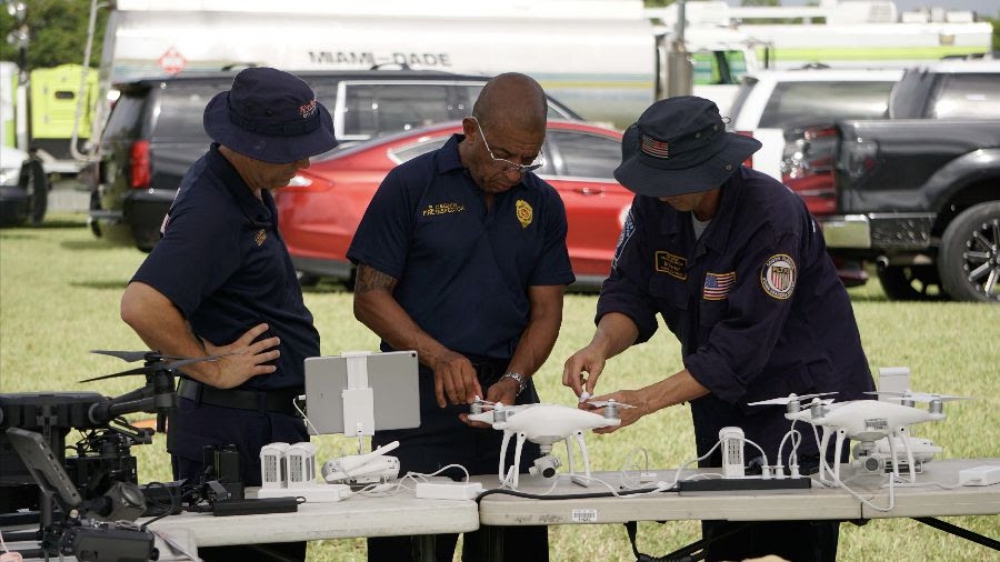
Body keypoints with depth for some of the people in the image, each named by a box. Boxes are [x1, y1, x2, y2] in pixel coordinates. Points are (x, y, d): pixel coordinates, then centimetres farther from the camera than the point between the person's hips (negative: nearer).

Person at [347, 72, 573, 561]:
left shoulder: (543, 204, 11)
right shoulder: (410, 186, -2)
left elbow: (545, 311, 10)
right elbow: (370, 296, -4)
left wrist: (513, 381, -9)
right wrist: (437, 356, -18)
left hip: (507, 396, 4)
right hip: (420, 397, -4)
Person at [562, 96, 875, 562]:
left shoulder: (773, 217, -26)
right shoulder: (653, 205, -6)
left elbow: (739, 350, -29)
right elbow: (630, 292, -2)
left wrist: (644, 401, -33)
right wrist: (602, 345, -25)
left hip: (805, 397, -7)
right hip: (721, 412, 7)